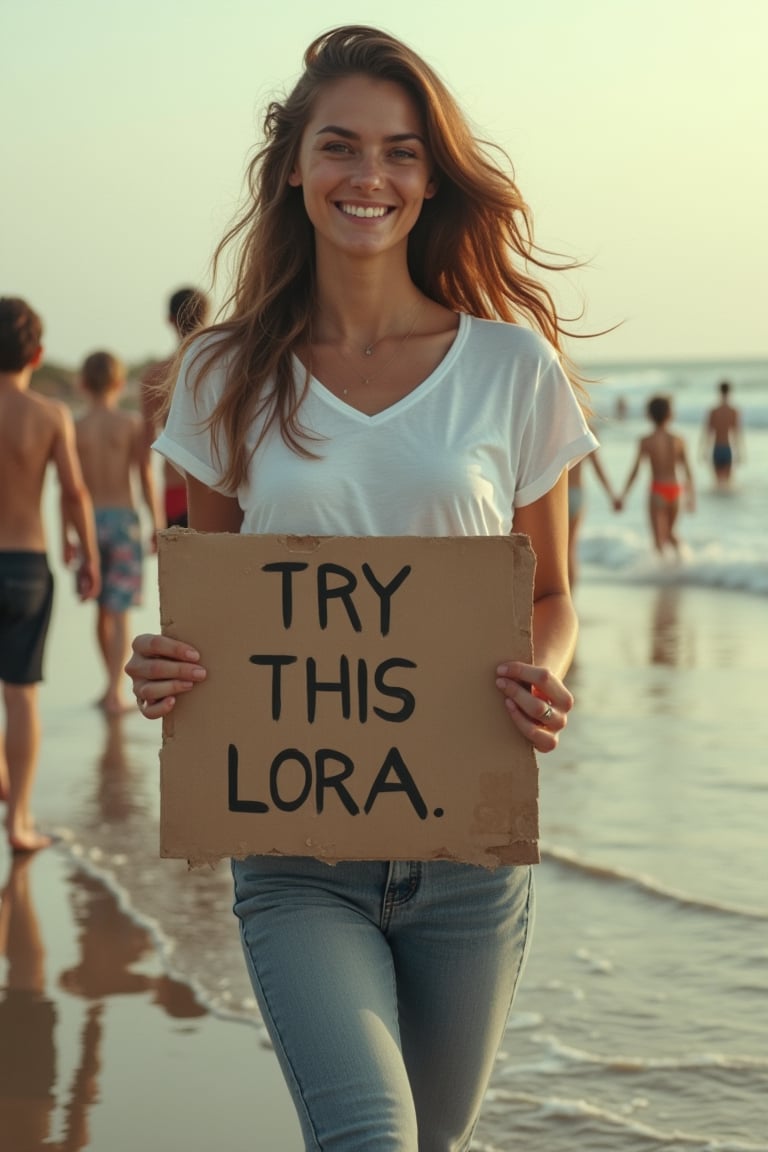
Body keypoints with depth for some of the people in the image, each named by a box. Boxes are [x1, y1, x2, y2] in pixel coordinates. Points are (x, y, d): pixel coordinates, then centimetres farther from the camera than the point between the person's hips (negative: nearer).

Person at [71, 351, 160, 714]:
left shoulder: (76, 429, -1)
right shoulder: (131, 424, -4)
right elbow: (145, 477, -7)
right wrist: (156, 524, 0)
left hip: (90, 520, 2)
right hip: (124, 519, -2)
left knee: (103, 609, 16)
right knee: (119, 613, -2)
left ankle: (113, 684, 27)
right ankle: (116, 692, -11)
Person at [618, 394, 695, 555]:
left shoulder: (646, 442, -7)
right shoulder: (678, 441, -1)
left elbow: (635, 470, -9)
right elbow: (687, 470, 1)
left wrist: (623, 495, -3)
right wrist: (691, 495, 11)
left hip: (657, 490, -3)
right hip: (675, 489, 3)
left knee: (659, 536, 0)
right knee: (670, 532, 23)